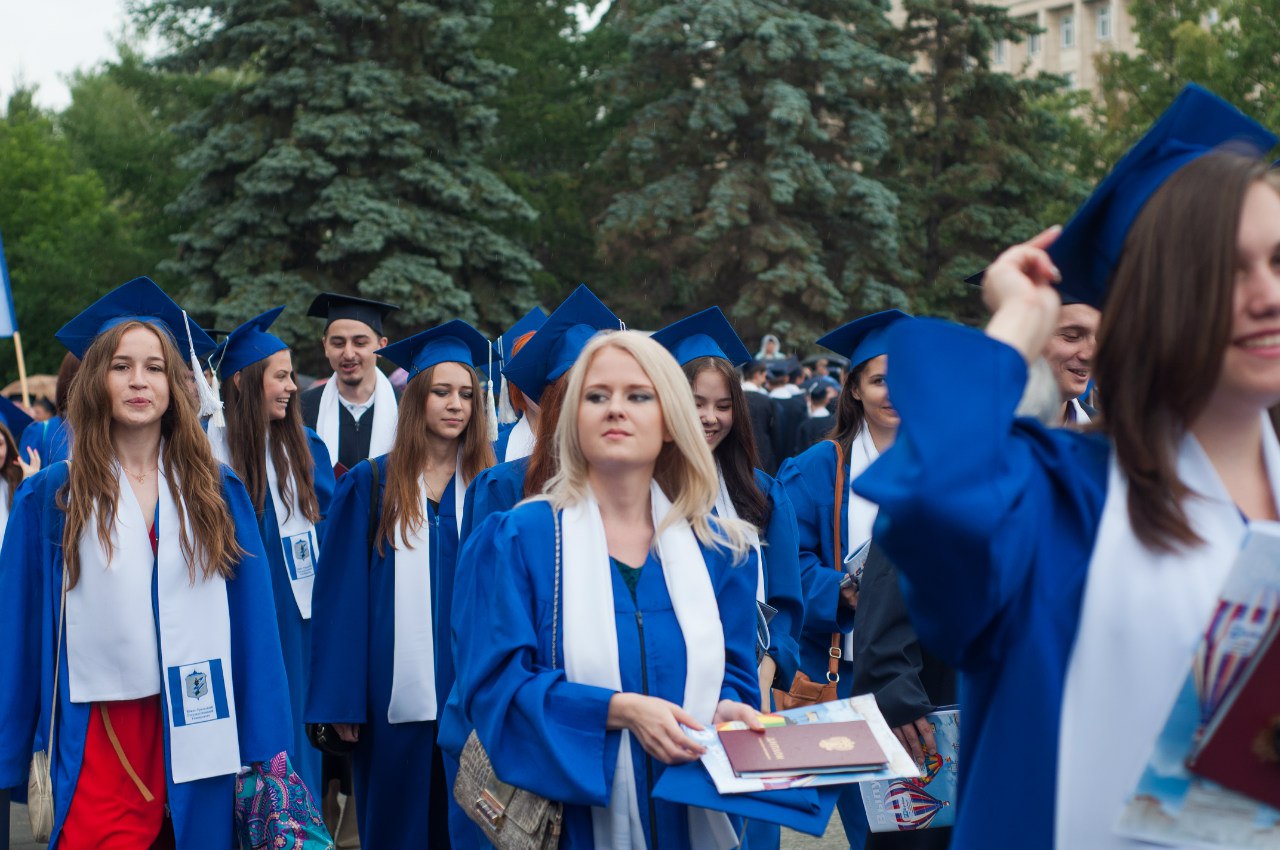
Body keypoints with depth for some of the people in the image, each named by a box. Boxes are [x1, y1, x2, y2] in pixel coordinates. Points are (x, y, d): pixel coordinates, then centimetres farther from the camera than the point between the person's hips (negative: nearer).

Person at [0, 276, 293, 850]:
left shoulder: (217, 493, 3)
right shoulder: (50, 498, 1)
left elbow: (253, 624, 1)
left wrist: (264, 749, -4)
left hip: (197, 733, 1)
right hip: (99, 741, -1)